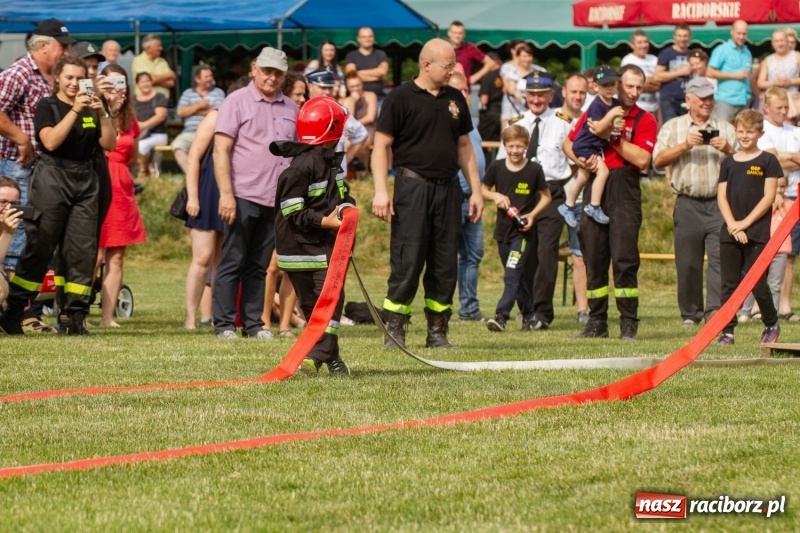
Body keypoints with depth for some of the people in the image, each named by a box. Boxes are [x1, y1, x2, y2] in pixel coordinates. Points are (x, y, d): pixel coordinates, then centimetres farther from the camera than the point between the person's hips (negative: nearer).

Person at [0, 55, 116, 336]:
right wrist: (74, 111, -20)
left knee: (83, 250, -2)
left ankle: (76, 317, 1)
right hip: (52, 181, -5)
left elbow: (110, 144, 7)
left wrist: (103, 114, -8)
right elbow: (51, 141, -16)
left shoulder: (90, 109, 14)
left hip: (84, 183, 5)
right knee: (39, 248, -6)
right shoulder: (47, 106, 0)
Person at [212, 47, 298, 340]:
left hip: (277, 201, 4)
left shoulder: (291, 108, 14)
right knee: (232, 263, -2)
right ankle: (224, 325, 1)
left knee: (259, 266, 8)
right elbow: (221, 151, -6)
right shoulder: (237, 102, -1)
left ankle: (254, 324, 11)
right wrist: (226, 194, -14)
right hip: (243, 197, -4)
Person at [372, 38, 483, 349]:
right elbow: (382, 145, -6)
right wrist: (381, 190, -16)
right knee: (407, 262, -9)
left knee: (446, 265, 6)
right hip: (413, 186, -6)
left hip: (448, 188, 6)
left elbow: (464, 147, 21)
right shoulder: (401, 98, -3)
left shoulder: (454, 100, 15)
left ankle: (437, 331, 12)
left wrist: (475, 190, 15)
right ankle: (395, 330, -4)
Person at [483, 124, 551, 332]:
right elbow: (483, 190, 14)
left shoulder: (534, 170, -6)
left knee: (512, 274, -15)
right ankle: (528, 314, 28)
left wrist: (533, 214, -12)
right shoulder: (496, 168, 2)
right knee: (514, 276, 13)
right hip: (503, 230, 5)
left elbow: (546, 197, 3)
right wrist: (495, 196, -8)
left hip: (522, 231, -5)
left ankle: (501, 316, -23)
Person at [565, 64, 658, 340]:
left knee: (624, 260, -9)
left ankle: (629, 323, -5)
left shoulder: (645, 120, 4)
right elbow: (569, 144, 15)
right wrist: (581, 159, -5)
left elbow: (642, 159, -9)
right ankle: (597, 321, 12)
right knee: (593, 259, 5)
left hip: (625, 193, -3)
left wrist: (611, 137, -11)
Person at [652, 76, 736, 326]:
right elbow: (659, 159, 0)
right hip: (688, 203, 0)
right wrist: (686, 145, -11)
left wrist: (728, 150, -8)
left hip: (719, 202, 0)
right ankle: (690, 312, 10)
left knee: (719, 256, -13)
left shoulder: (724, 128, 15)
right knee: (688, 261, 1)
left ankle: (715, 309, -18)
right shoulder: (673, 127, 12)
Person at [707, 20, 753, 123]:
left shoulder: (747, 52, 16)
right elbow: (710, 73, -9)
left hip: (744, 101, 6)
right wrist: (735, 75, -9)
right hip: (726, 100, -6)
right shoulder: (722, 50, -2)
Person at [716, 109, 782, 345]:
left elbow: (768, 197, -6)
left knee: (757, 282, -3)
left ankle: (771, 325, 17)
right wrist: (732, 225, -8)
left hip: (757, 232, -4)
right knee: (729, 284, 3)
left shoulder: (767, 161, 0)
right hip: (730, 233, 4)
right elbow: (722, 196, 6)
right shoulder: (728, 162, 11)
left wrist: (745, 223, -12)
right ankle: (727, 331, 5)